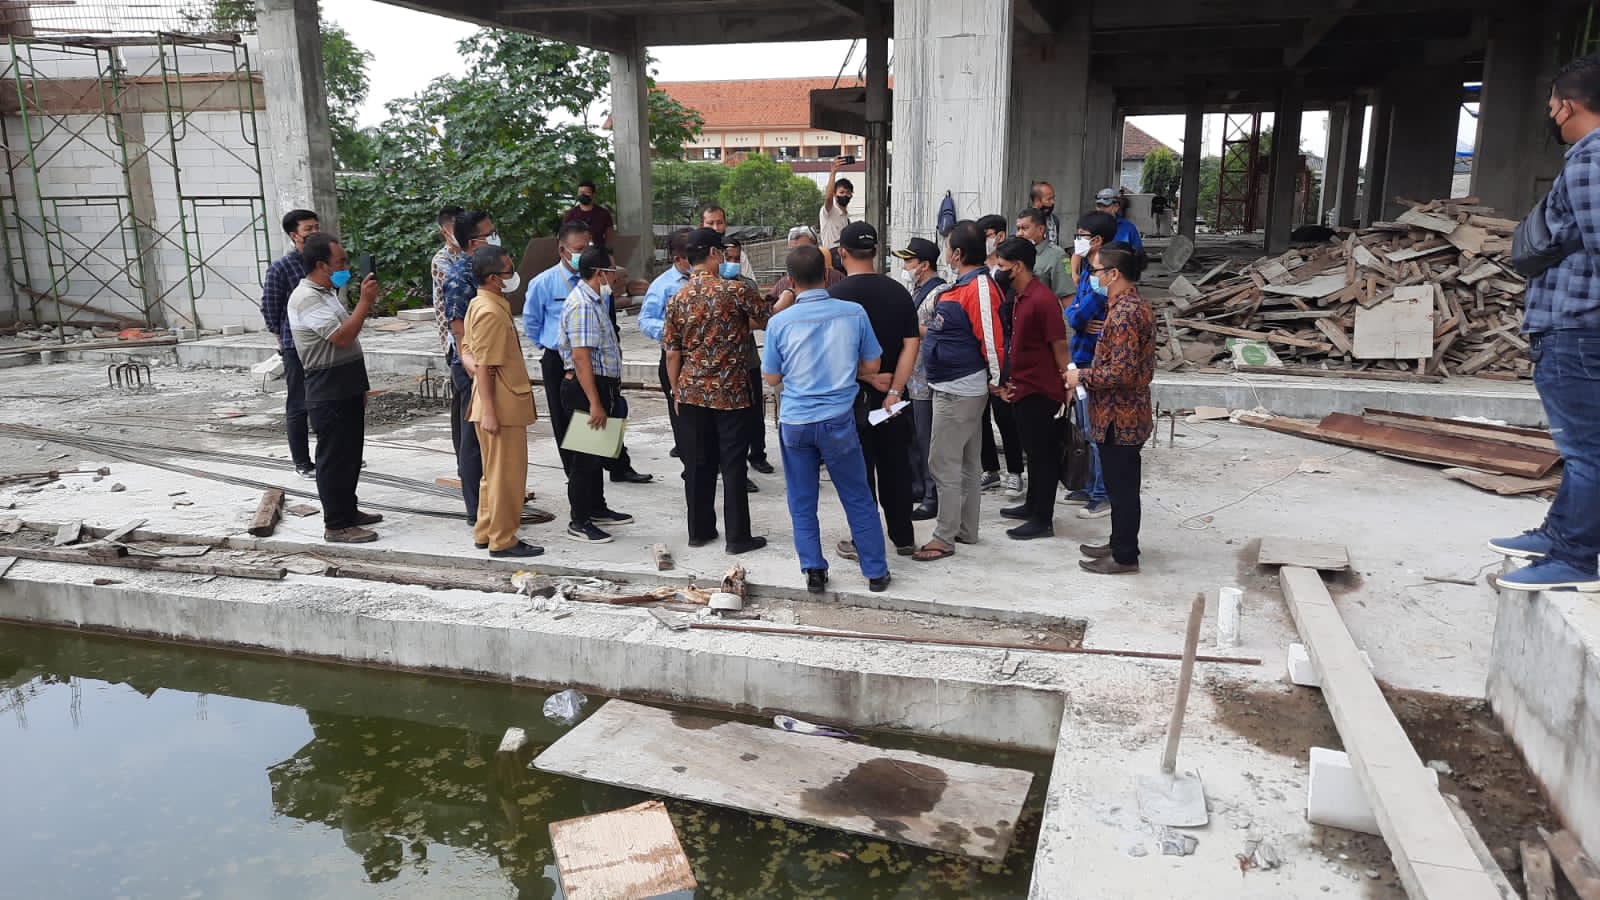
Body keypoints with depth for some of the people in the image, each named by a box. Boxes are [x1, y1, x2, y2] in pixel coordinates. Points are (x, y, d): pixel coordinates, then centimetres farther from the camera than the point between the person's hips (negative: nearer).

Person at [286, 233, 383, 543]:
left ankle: (348, 511, 29)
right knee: (334, 458, -3)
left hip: (346, 390, 10)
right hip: (329, 394, -10)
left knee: (350, 455, 17)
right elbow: (341, 337, -26)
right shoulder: (307, 299, -17)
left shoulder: (327, 293, 15)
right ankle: (336, 525, 4)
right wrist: (365, 301, -21)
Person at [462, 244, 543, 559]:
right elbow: (484, 367, -21)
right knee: (508, 474, -2)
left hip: (502, 405, 10)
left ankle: (486, 532, 27)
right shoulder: (491, 312, -19)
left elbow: (467, 349, 18)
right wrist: (489, 412, -22)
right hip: (502, 406, -10)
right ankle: (503, 541, 6)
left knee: (495, 471, 18)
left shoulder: (479, 305, 12)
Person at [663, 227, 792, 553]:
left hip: (691, 393, 4)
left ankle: (700, 530, 20)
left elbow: (672, 355, 4)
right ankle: (737, 536, 7)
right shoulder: (735, 291, -10)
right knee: (733, 465, 3)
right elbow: (770, 318, 2)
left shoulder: (677, 300, 2)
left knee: (698, 465, 12)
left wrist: (676, 392, 15)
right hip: (730, 393, -4)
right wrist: (787, 299, 21)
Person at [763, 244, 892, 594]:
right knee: (859, 499, 12)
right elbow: (871, 367, 2)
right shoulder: (854, 313, -7)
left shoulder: (780, 322, -8)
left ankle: (814, 572, 18)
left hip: (794, 422, 0)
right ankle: (876, 572, 19)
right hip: (838, 420, 0)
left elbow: (772, 377, 2)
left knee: (802, 503, 13)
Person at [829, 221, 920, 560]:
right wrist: (894, 390, -9)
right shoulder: (898, 292, 2)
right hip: (891, 393, 4)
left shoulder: (836, 295, -11)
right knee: (895, 467, 13)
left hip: (853, 395, -4)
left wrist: (870, 378, -10)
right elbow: (911, 344, -4)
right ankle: (903, 538, 22)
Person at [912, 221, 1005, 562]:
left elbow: (992, 338, -22)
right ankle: (967, 530, 27)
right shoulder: (964, 285, 12)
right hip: (958, 388, 11)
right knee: (966, 462, 17)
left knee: (944, 463, -6)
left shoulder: (979, 288, -20)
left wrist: (996, 380, -14)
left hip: (959, 390, -11)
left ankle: (944, 538, 1)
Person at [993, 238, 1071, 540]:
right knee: (1033, 450, 20)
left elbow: (1060, 349, -17)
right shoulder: (1019, 297, 10)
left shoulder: (1042, 299, -19)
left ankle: (1043, 520, 8)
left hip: (1040, 392, -9)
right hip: (1023, 388, 9)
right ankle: (1033, 505, 33)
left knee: (1043, 453, 0)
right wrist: (1010, 381, 14)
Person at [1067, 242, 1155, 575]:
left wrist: (1082, 377, -15)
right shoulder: (1134, 305, 11)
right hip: (1127, 414, 10)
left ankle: (1125, 557, 13)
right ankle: (1120, 543, 32)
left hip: (1119, 419, -10)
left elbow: (1123, 372, -26)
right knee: (1121, 484, 20)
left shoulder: (1124, 313, -22)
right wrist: (1088, 374, 14)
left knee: (1122, 486, 2)